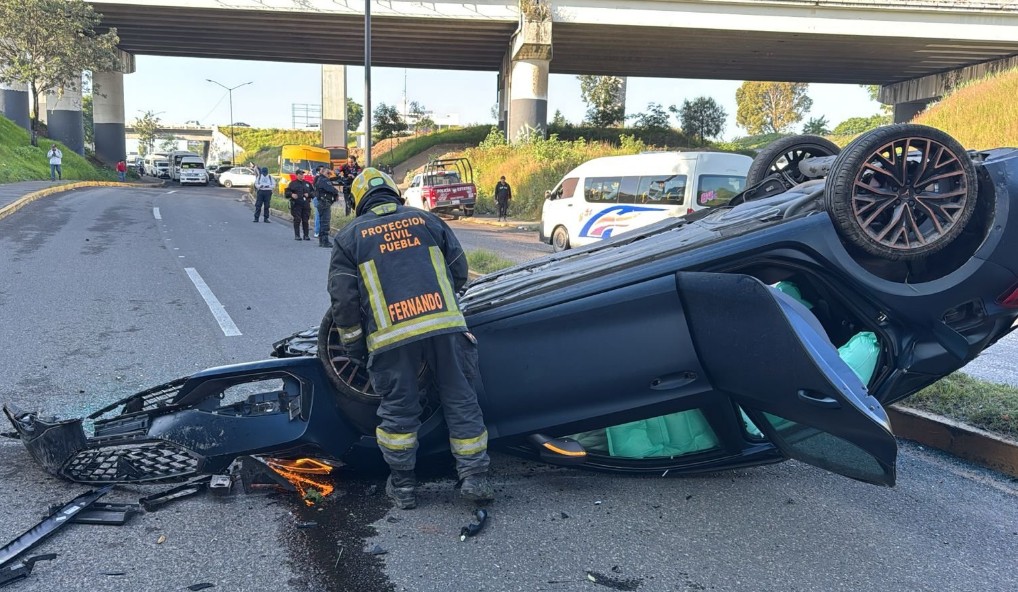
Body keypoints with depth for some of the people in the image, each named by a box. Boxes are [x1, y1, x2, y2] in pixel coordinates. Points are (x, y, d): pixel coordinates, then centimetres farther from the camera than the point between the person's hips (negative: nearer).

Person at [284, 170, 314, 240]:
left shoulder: (307, 183, 15)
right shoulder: (293, 183, 5)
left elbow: (313, 192, 19)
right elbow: (286, 192, 4)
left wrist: (309, 194, -1)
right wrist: (291, 194, -16)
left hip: (306, 205, 3)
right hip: (296, 204, -3)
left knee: (305, 220, 3)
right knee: (297, 220, -4)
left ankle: (306, 235, 11)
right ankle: (297, 235, 2)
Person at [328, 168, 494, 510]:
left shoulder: (349, 237, 13)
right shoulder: (426, 220, 18)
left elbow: (343, 300, 7)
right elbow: (459, 271, 19)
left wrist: (354, 348, 16)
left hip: (391, 335, -1)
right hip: (445, 324, 1)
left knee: (398, 409, 13)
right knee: (461, 401, 11)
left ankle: (402, 486, 23)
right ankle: (474, 479, 16)